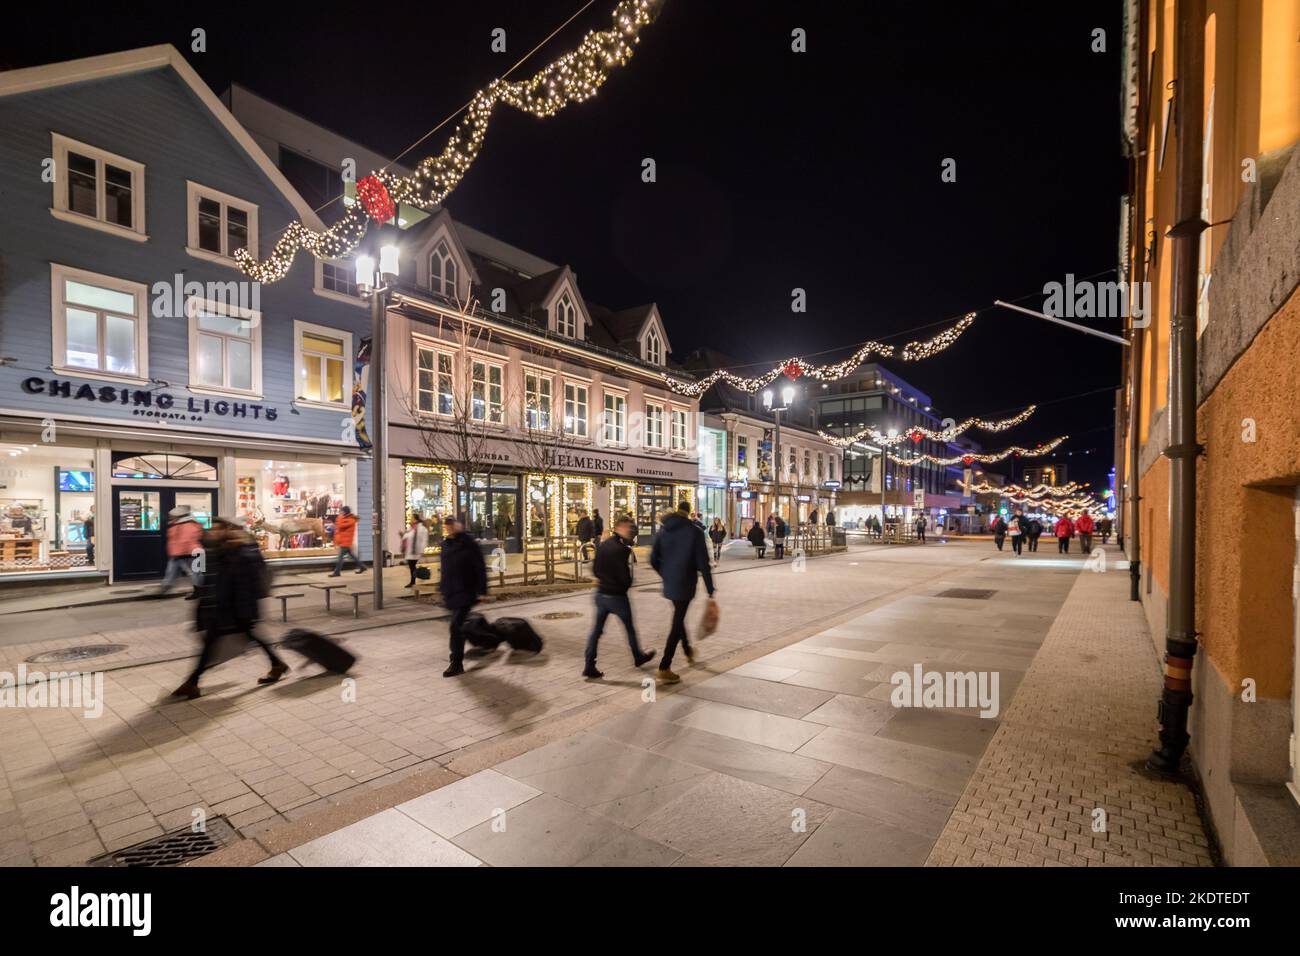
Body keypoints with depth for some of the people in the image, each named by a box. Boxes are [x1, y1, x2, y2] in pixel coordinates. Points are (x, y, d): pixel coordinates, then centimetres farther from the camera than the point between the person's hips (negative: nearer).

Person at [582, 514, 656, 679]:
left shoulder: (602, 545, 5)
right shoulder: (621, 549, -20)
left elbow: (595, 569, 10)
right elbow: (625, 575, -19)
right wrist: (626, 585, 1)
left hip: (601, 593, 6)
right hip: (617, 595, -6)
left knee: (596, 629, 8)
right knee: (629, 627, 14)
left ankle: (589, 667, 6)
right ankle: (638, 657, 33)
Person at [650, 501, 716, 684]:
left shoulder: (663, 531, 2)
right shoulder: (695, 532, -12)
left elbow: (653, 559, 3)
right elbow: (703, 564, -15)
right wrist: (710, 590, -9)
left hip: (669, 584, 6)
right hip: (685, 584, -5)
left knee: (679, 618, 25)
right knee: (677, 624, 0)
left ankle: (688, 651, 45)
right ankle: (664, 668, -2)